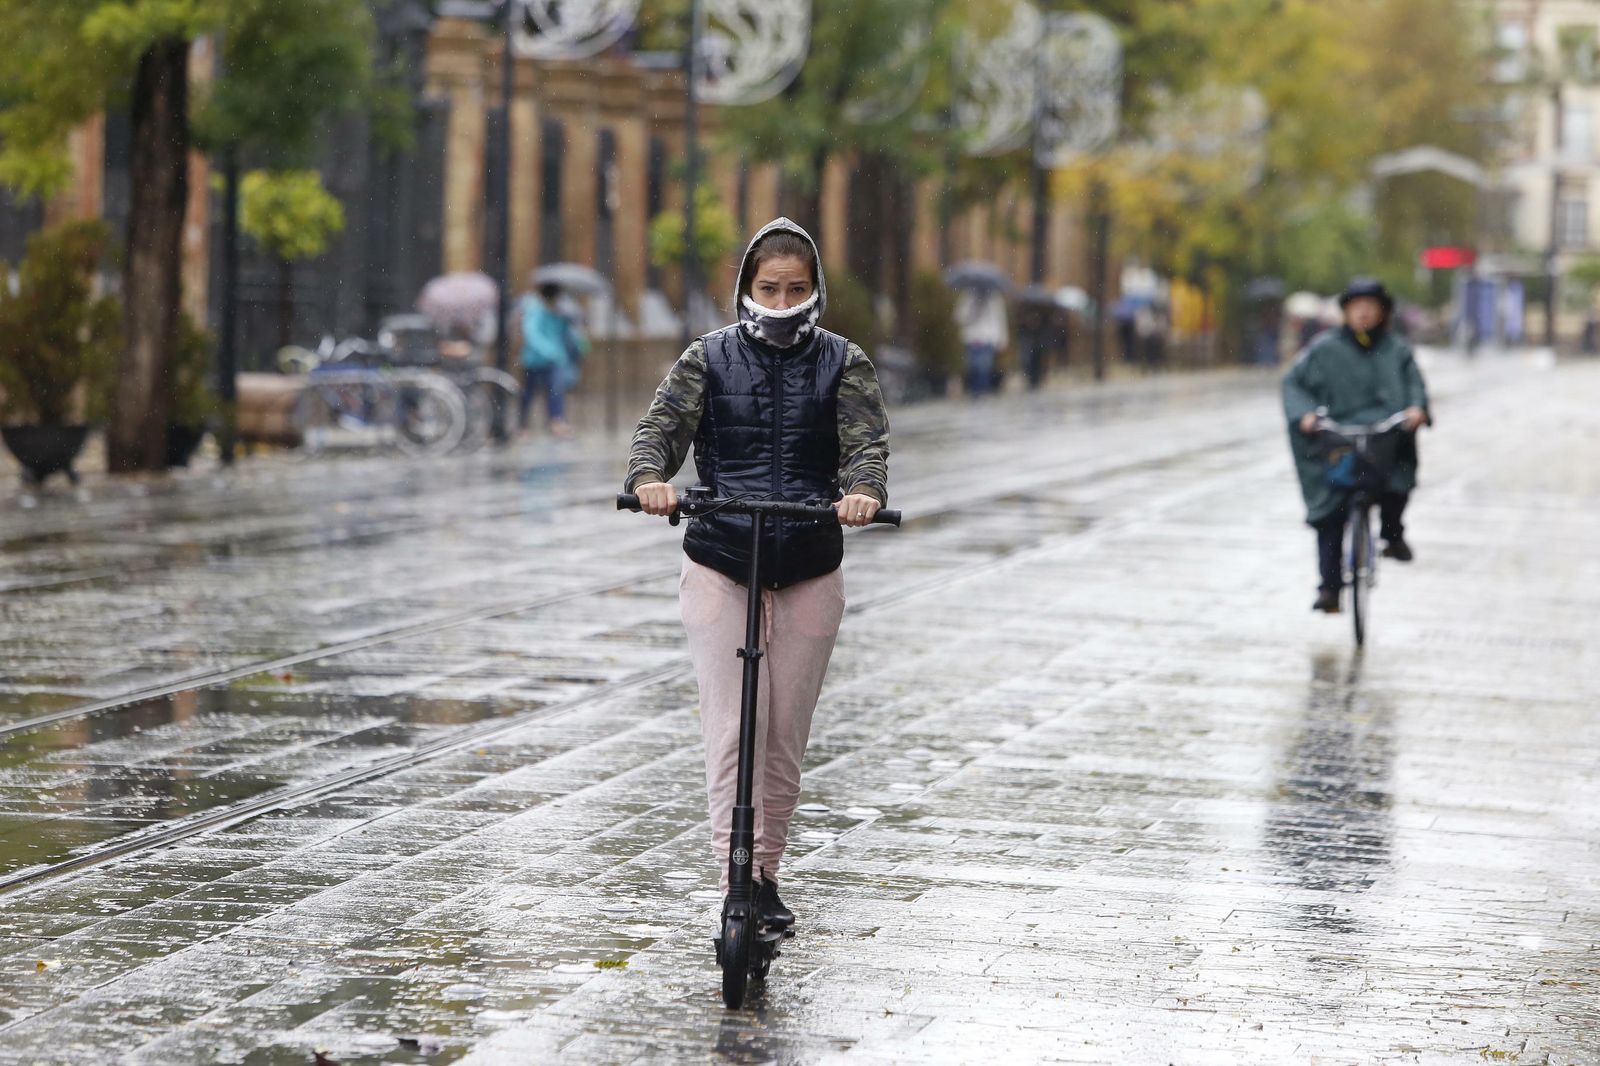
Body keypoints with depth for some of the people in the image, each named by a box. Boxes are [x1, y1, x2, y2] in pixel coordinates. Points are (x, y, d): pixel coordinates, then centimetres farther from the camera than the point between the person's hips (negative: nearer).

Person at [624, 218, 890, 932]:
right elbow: (662, 425, -6)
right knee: (732, 728, -12)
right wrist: (649, 477, -29)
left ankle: (767, 873, 22)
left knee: (786, 733, 8)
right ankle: (739, 881, -14)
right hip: (720, 567, -1)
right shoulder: (708, 359, 6)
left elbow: (867, 441, -8)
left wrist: (864, 490, -30)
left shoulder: (843, 364, 6)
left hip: (810, 572, 1)